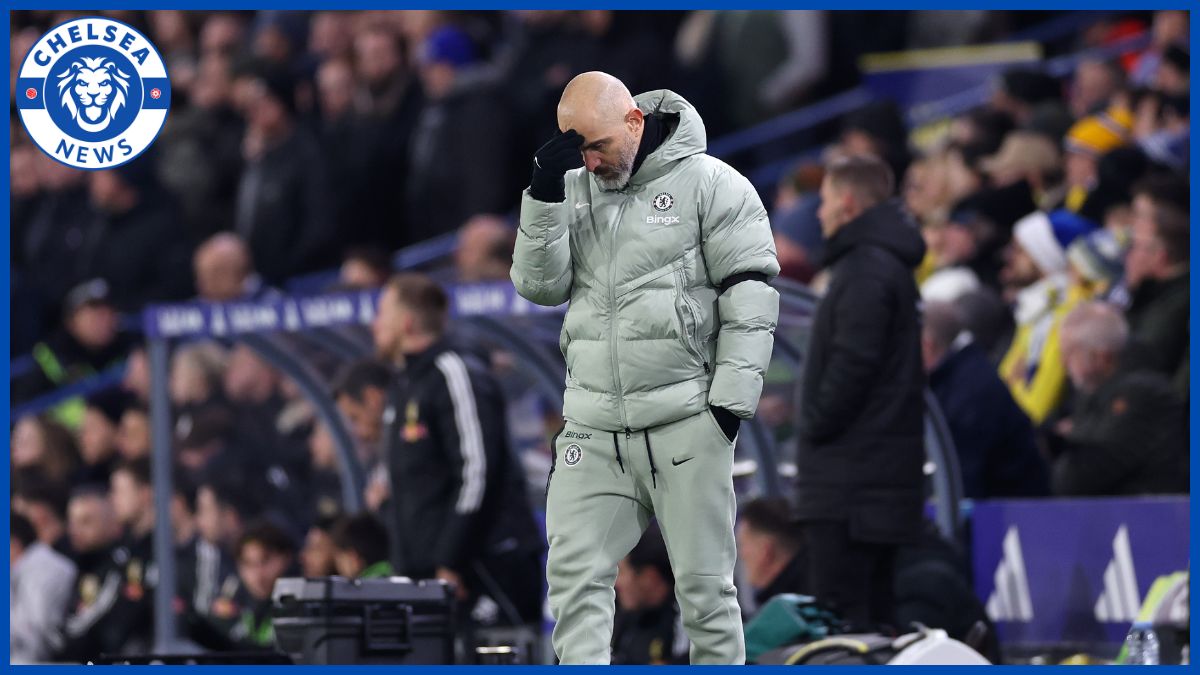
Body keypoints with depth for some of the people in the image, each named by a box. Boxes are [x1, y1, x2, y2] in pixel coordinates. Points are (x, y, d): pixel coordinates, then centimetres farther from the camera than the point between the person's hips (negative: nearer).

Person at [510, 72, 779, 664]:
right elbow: (539, 286, 5)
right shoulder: (573, 190, 11)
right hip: (593, 429, 5)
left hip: (686, 422, -4)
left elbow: (751, 294, -5)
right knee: (574, 574, -4)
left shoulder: (709, 183, -4)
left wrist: (730, 401, -10)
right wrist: (544, 197, -8)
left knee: (704, 584, 0)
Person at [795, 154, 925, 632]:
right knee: (872, 611, 12)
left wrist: (816, 425, -10)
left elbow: (853, 363, -21)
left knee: (837, 612, -12)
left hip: (850, 482, -11)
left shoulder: (865, 272, -13)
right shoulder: (889, 264, 19)